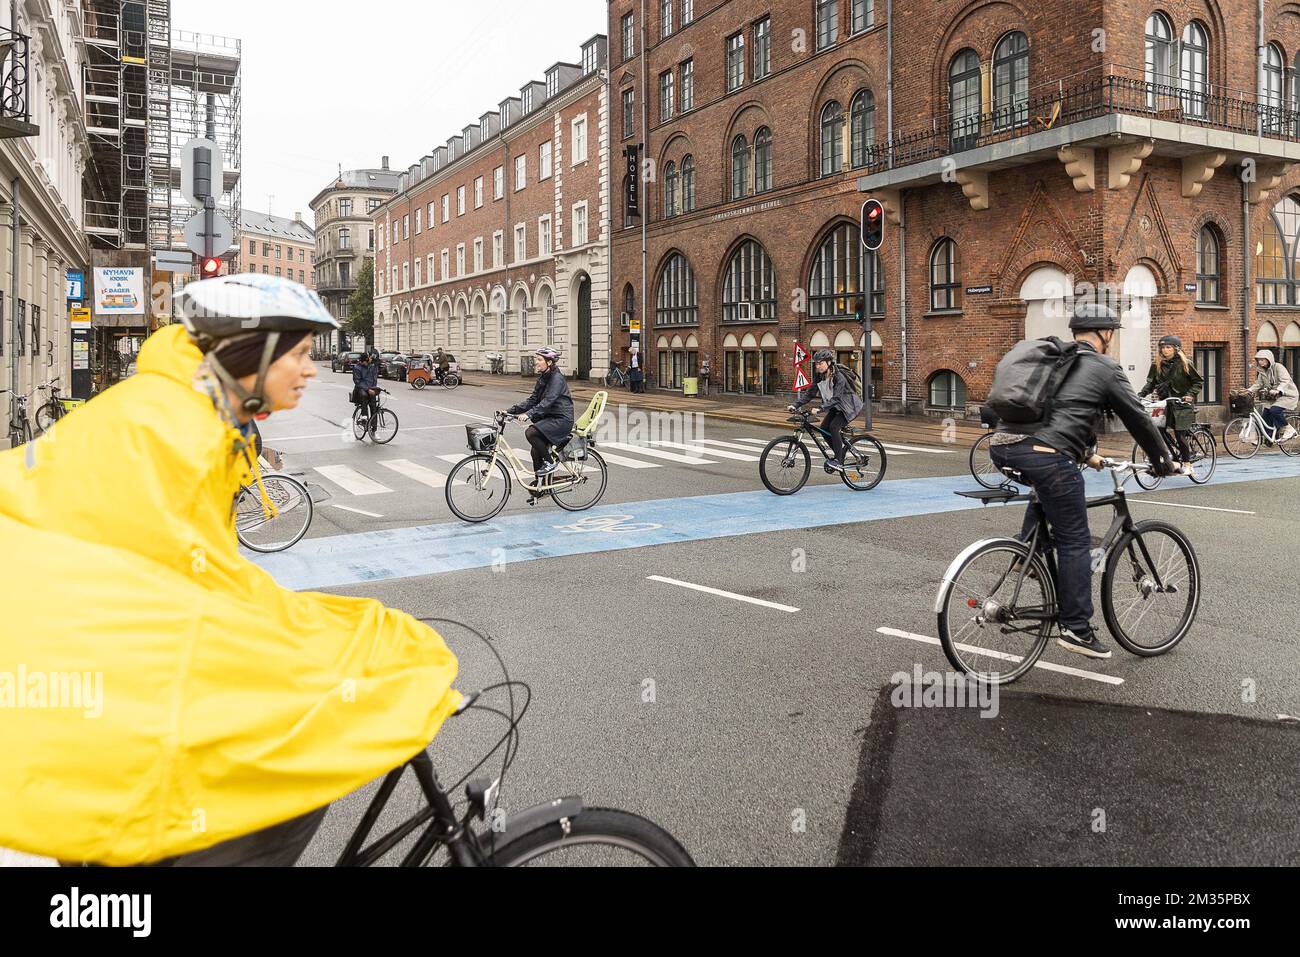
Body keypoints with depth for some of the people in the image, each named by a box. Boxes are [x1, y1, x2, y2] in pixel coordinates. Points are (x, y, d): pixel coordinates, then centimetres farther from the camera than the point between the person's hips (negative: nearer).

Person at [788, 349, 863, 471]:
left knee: (834, 426, -26)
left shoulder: (839, 377, -28)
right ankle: (840, 454, 10)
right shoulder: (820, 377, -4)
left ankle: (839, 462, -20)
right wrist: (796, 405, -18)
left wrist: (820, 409, -46)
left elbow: (836, 398, -36)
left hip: (851, 406, -8)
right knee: (824, 427, -6)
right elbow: (810, 393, -5)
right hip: (837, 407, 8)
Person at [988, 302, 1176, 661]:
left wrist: (1085, 454, 48)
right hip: (1046, 455, -7)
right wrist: (1163, 461, 28)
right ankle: (1077, 629, 7)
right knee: (1074, 542, 4)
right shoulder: (1105, 368, 8)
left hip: (1003, 445, 7)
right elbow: (1138, 418, 14)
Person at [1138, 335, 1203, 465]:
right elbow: (1151, 383, 7)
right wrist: (1141, 394, -10)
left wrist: (1190, 394, -14)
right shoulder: (1157, 365, 9)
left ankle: (1187, 463, 6)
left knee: (1180, 434, -6)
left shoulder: (1184, 364, -1)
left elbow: (1198, 382, 1)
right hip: (1163, 403, 3)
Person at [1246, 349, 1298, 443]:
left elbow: (1285, 381, -27)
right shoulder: (1262, 372, 6)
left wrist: (1277, 390, -45)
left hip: (1288, 395, -8)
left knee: (1274, 410, -29)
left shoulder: (1278, 367, -16)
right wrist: (1249, 390, -14)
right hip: (1273, 397, 8)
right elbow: (1258, 384, 5)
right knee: (1265, 415, -4)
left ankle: (1289, 430, -11)